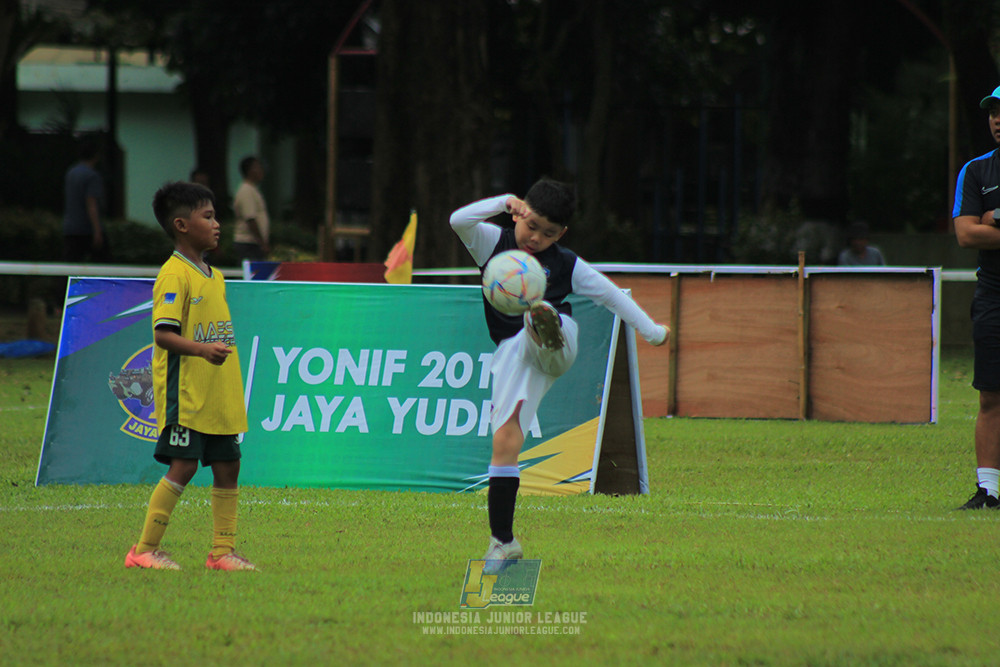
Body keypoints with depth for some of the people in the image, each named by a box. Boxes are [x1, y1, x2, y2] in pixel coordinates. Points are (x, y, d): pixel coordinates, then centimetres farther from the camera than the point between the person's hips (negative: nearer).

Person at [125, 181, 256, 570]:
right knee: (183, 466, -10)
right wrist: (202, 349, -35)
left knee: (227, 466, 7)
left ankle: (222, 552, 14)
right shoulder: (174, 275, -12)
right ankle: (145, 549, -3)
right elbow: (163, 334, -20)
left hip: (219, 396, 9)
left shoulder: (214, 276, 16)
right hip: (184, 392, -8)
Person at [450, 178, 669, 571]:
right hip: (513, 352, 0)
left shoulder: (566, 266, 10)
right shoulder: (494, 244, 9)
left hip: (557, 352, 0)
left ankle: (548, 332, -75)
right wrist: (504, 202, -16)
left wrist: (651, 330, 22)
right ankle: (502, 542, -3)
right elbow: (459, 220, -8)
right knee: (505, 440, -11)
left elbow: (610, 294, 18)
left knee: (539, 312, -35)